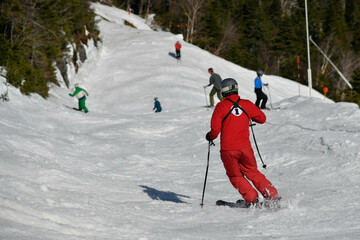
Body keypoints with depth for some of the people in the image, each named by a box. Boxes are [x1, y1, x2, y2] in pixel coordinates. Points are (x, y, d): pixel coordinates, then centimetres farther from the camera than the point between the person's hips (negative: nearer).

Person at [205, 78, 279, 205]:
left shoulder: (221, 106, -9)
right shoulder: (247, 104, 0)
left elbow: (215, 130, -11)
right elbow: (262, 118, 12)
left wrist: (210, 136, 10)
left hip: (228, 150, -3)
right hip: (245, 147, 3)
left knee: (235, 177, 15)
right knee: (253, 173, 19)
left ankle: (252, 199, 6)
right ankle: (272, 196, 13)